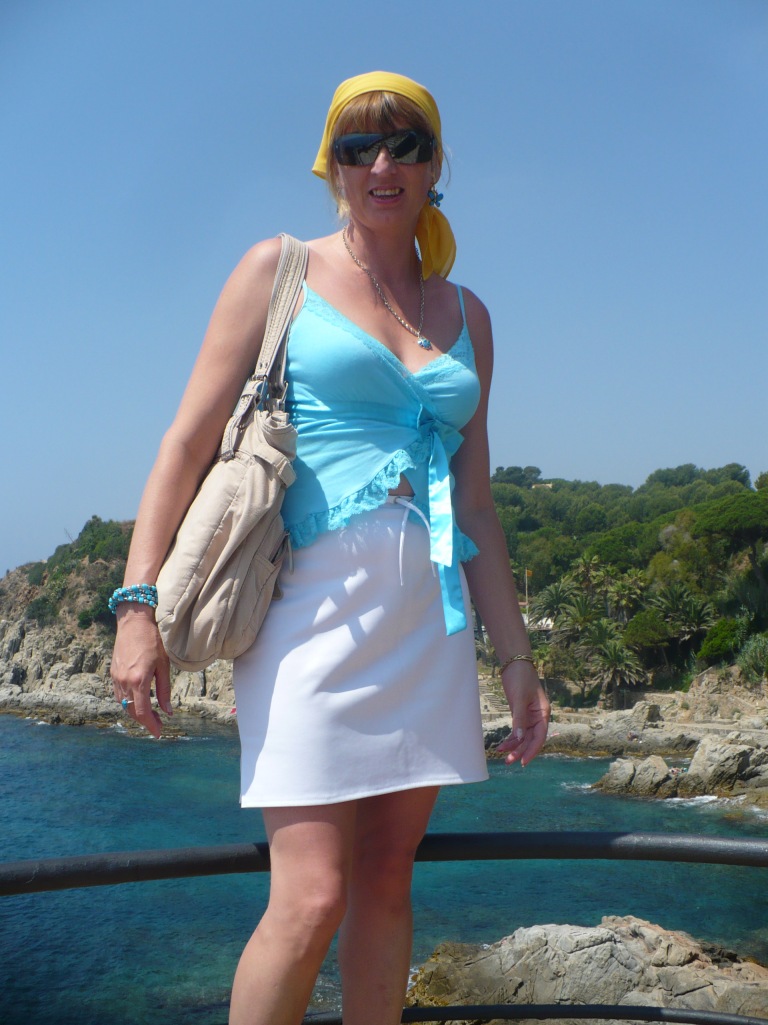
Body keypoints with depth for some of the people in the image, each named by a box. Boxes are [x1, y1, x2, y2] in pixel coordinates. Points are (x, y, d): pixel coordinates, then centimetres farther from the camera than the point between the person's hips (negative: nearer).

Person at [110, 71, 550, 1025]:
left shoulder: (465, 314, 15)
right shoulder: (280, 270, 5)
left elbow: (474, 500, 15)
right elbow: (189, 441, -1)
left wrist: (516, 657, 11)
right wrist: (139, 603, -11)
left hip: (427, 618, 4)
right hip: (316, 603, -4)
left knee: (388, 880, 8)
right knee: (312, 900, -9)